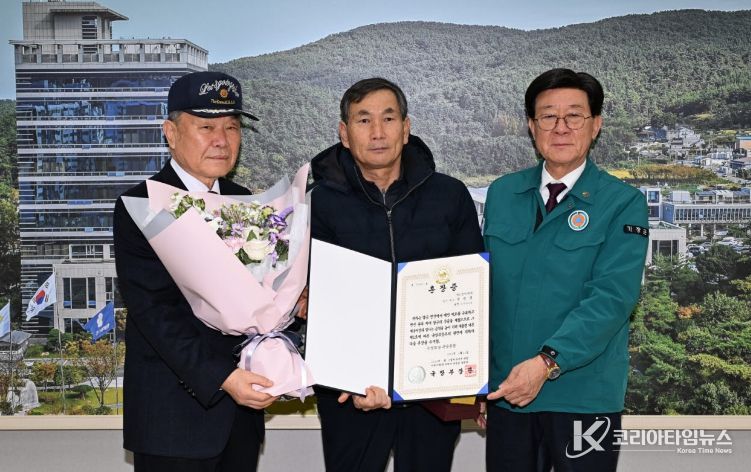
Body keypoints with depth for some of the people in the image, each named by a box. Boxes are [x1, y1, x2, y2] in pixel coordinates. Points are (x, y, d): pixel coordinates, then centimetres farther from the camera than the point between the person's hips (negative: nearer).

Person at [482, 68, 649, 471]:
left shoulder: (623, 203, -6)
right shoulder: (501, 194, 6)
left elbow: (611, 297, -17)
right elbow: (484, 287, 9)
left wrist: (548, 362, -26)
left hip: (582, 395, -3)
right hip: (505, 388, 4)